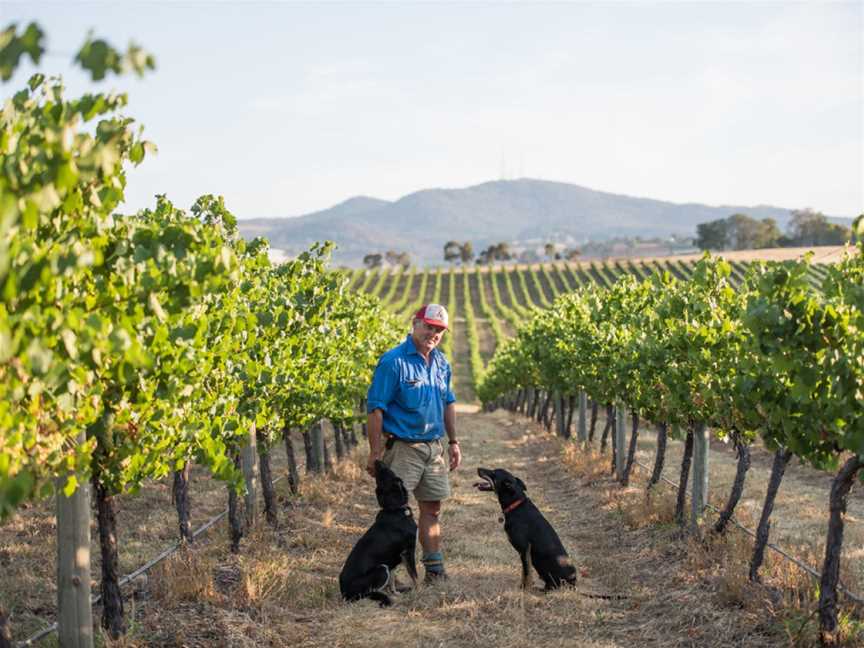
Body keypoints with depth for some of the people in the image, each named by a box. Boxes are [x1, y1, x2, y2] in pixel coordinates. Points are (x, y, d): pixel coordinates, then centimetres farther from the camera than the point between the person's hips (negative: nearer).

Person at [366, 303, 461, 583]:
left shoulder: (441, 362, 10)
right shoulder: (393, 361, -13)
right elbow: (375, 408, -15)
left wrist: (453, 441, 18)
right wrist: (375, 453, -18)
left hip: (434, 447, 7)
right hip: (401, 447, -7)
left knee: (432, 509, 12)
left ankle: (435, 570, 20)